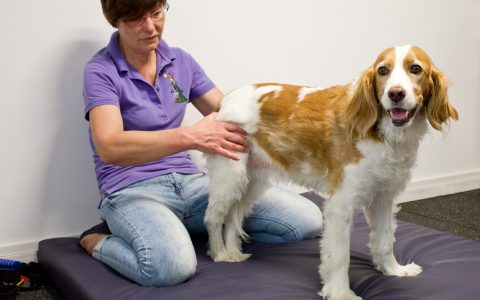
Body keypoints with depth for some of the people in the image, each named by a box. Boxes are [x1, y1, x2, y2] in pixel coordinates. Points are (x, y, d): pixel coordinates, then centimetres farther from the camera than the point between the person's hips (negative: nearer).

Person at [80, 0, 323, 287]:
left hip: (190, 180, 5)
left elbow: (231, 114, 12)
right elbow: (109, 148, -26)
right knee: (173, 264, -39)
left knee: (306, 219, -8)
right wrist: (190, 136, -37)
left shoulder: (181, 61, 8)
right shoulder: (101, 71, -9)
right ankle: (97, 242, -6)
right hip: (132, 190, -5)